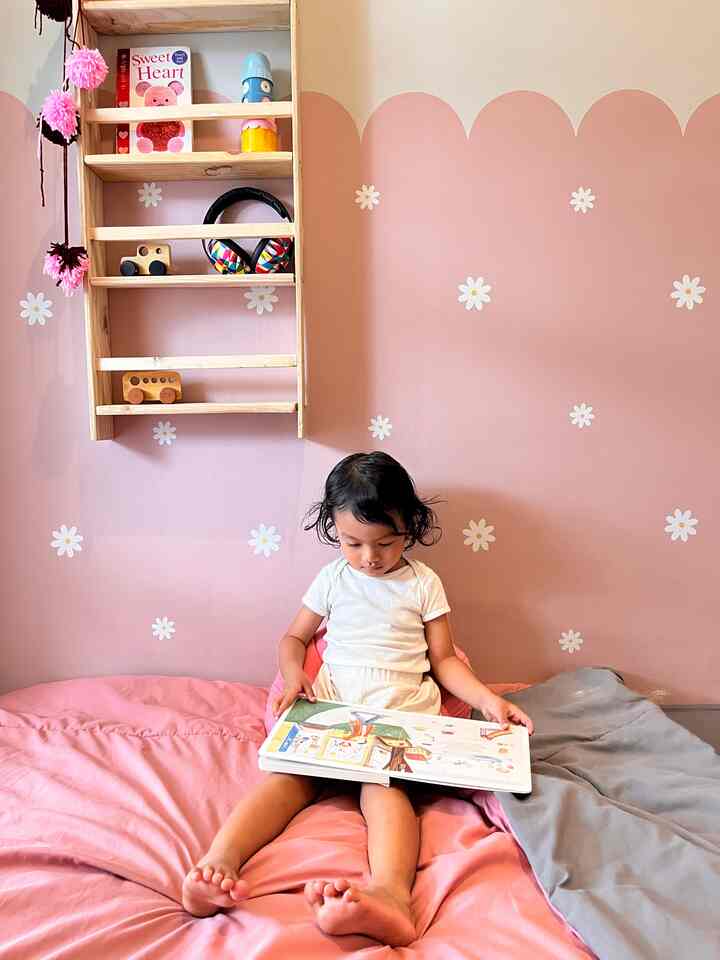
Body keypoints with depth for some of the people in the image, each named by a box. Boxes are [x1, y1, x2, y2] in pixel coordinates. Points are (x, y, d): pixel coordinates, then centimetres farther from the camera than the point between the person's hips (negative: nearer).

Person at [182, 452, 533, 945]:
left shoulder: (424, 584, 8)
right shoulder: (332, 579, 12)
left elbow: (443, 660, 10)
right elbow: (294, 637, 20)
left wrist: (489, 699, -7)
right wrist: (294, 675, -2)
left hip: (402, 707, -2)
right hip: (332, 702, 2)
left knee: (383, 782, -31)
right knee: (291, 771, -25)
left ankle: (390, 893, -55)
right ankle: (220, 860, -43)